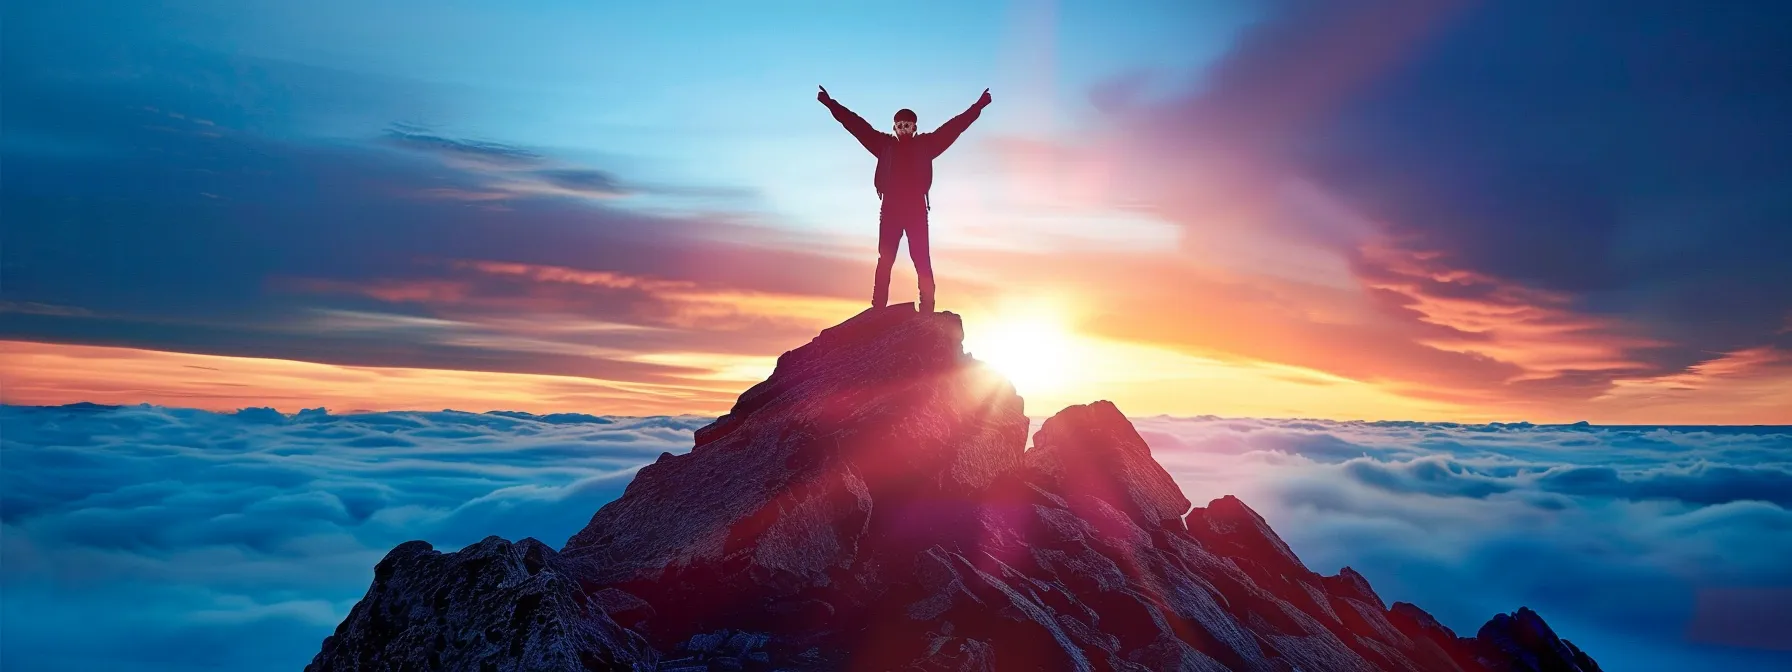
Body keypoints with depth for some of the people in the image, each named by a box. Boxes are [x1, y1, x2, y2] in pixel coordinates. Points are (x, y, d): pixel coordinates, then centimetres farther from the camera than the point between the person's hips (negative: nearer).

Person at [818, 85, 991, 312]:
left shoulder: (925, 144, 8)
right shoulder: (885, 145, 9)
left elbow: (954, 126, 6)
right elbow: (857, 125, 8)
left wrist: (978, 106, 2)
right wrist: (831, 104, 6)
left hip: (916, 210, -1)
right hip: (890, 209, 1)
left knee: (922, 261, -2)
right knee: (885, 261, 0)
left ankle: (927, 310, -4)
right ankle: (878, 309, -1)